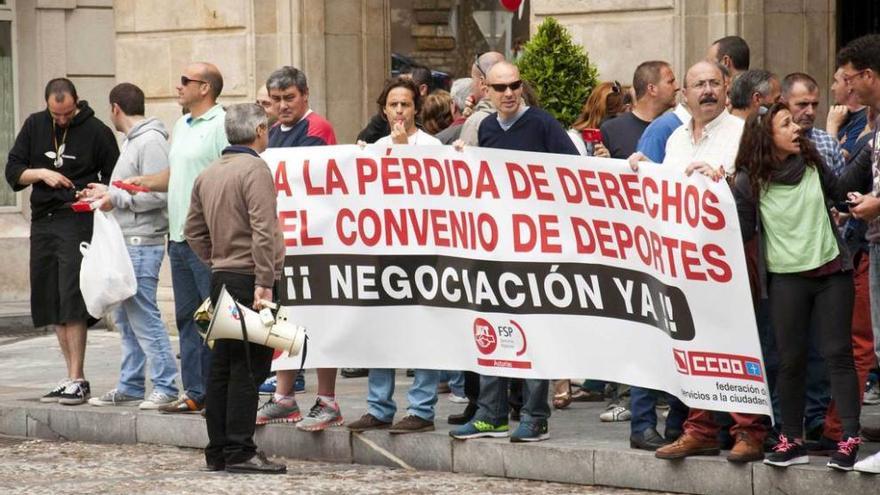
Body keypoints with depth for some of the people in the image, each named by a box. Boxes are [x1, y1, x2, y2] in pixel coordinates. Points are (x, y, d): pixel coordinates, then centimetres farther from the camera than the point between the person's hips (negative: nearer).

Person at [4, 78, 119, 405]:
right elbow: (13, 171, 8)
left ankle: (77, 380, -11)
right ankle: (73, 376, 14)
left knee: (72, 301, -13)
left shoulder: (96, 132, -2)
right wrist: (41, 173, -9)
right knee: (49, 302, 7)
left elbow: (113, 178, 2)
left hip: (79, 222, -6)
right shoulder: (35, 126, 9)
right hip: (42, 221, 6)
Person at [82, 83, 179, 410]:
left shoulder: (151, 142, -13)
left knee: (143, 316, -10)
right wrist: (107, 192, 18)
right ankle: (130, 386, 18)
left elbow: (157, 195, -20)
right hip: (127, 244, 10)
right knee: (125, 319, 13)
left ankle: (165, 386, -7)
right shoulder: (132, 141, 18)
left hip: (142, 244, -10)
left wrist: (116, 198, -16)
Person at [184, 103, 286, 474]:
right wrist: (264, 283, -20)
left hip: (221, 277, 8)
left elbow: (193, 230, 19)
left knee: (222, 366, 11)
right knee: (248, 367, -7)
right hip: (250, 278, -8)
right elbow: (263, 231, -19)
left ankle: (218, 451, 14)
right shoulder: (255, 169, -11)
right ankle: (240, 451, -9)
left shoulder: (207, 175, 14)